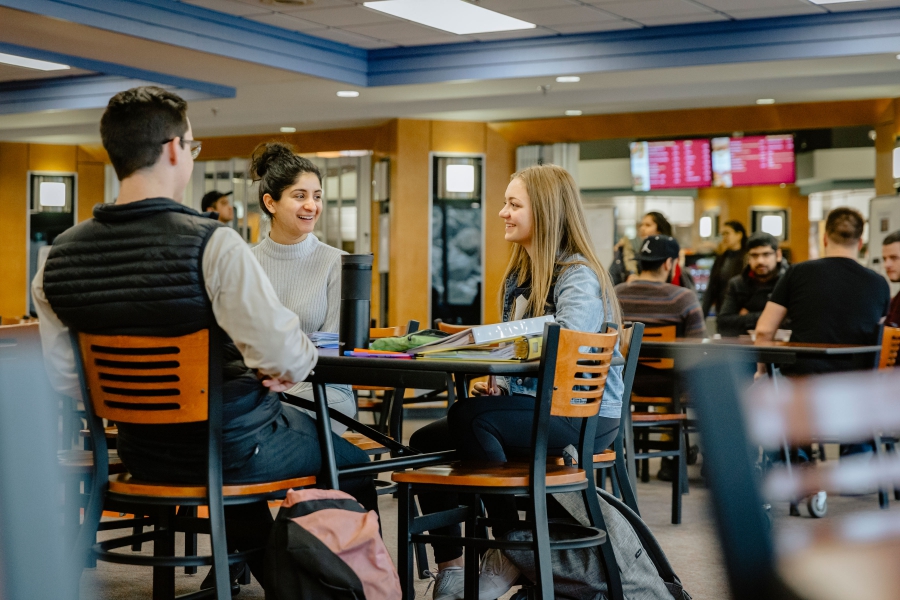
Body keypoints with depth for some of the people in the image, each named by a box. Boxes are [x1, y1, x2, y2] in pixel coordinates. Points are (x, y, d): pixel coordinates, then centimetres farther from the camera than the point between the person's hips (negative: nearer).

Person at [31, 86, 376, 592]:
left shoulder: (59, 257, -7)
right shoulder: (211, 243, -26)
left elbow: (64, 378, 2)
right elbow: (282, 355, -27)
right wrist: (298, 364, -4)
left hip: (143, 454, 6)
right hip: (232, 451, -6)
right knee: (353, 463, 20)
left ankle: (233, 569, 44)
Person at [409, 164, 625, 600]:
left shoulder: (578, 276, -12)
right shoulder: (517, 276, 16)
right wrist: (495, 382, -6)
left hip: (582, 417, -9)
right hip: (532, 407, 9)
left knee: (468, 416, -30)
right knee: (426, 442, -3)